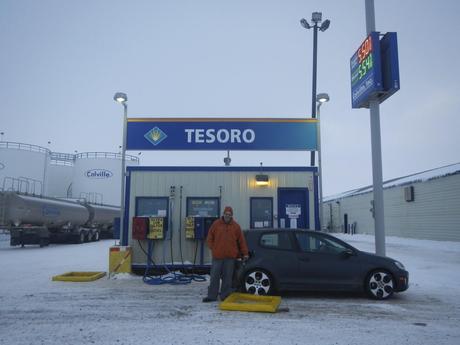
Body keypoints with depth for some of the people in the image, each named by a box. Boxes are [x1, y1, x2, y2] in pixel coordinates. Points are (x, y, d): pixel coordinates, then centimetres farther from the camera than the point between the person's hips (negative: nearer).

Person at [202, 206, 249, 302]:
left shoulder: (236, 226, 5)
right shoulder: (216, 224, 4)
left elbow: (242, 241, 7)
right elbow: (209, 238, 9)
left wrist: (245, 253, 6)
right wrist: (213, 249, 1)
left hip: (230, 256, 0)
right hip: (217, 256, 0)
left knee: (227, 277, 5)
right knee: (214, 277, 3)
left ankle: (225, 296, 15)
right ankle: (211, 296, 11)